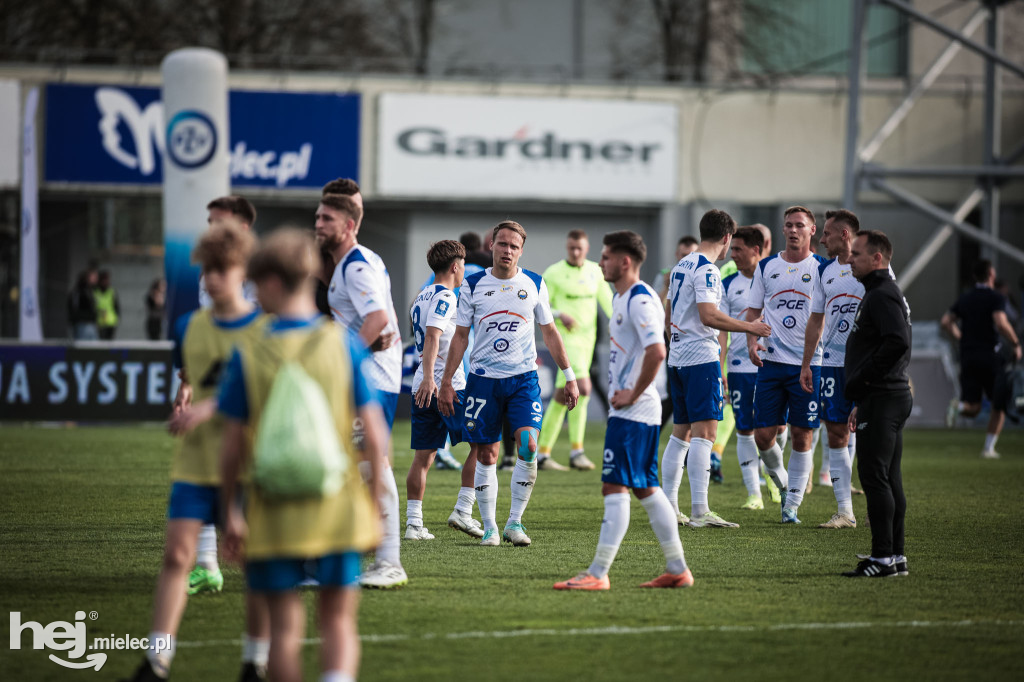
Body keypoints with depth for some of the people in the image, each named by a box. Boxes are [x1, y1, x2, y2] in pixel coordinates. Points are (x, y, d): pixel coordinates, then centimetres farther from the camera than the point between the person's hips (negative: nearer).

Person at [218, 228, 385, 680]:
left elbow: (233, 447, -4)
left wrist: (231, 511, 8)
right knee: (338, 619, 10)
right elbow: (374, 435, -5)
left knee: (285, 626, 9)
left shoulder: (249, 355, -5)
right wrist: (373, 497, 6)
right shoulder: (344, 344, -4)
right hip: (339, 508, 1)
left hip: (273, 513, 0)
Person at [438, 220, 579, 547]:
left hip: (523, 377, 0)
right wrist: (447, 382, 3)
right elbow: (460, 336, 7)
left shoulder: (534, 284, 5)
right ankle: (489, 527, 10)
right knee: (486, 455, 1)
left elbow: (550, 332, 13)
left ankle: (515, 522, -6)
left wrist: (569, 377, 10)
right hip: (483, 378, 0)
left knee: (528, 446, -17)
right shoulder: (473, 285, 3)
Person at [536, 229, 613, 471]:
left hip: (587, 338, 6)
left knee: (562, 396, 8)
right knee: (583, 387, -22)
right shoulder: (553, 274, -4)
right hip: (566, 337, -6)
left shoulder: (595, 271, 10)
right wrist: (559, 315, -20)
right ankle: (576, 451, -20)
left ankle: (542, 454, 12)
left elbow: (607, 300, 14)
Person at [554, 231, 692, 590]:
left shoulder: (641, 301, -16)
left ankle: (598, 573, -12)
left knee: (615, 486, -11)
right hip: (633, 410, 11)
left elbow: (656, 352, -27)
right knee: (646, 488, 12)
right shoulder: (621, 298, 17)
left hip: (632, 412, -11)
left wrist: (633, 394, -19)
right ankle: (677, 569, 15)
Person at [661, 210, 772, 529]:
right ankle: (699, 511, -17)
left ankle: (668, 506, 14)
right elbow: (709, 316, -21)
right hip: (702, 358, -10)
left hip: (677, 358, 10)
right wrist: (750, 327, -14)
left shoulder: (681, 266, 16)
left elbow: (669, 317, 23)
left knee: (681, 431, 13)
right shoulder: (706, 269, -12)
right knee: (704, 431, -12)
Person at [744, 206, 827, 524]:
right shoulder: (766, 267, 8)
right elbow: (753, 310, 13)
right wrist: (751, 341, -5)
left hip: (809, 363, -2)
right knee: (763, 434, -1)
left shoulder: (822, 268, 1)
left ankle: (792, 504, 7)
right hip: (771, 361, 2)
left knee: (801, 436, -2)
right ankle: (782, 483, 25)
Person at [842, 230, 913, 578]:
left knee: (874, 475, -11)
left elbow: (897, 343, -27)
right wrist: (861, 402, 22)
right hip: (891, 397, 11)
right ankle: (895, 556, 13)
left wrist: (860, 382, -20)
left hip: (883, 400, -11)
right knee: (888, 478, 11)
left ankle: (883, 557, -12)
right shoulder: (881, 293, 21)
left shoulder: (882, 295, -13)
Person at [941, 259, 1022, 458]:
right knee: (999, 406, 12)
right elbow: (1001, 323, -22)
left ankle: (961, 405, -33)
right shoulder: (996, 298, -7)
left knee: (971, 409, 1)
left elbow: (946, 322, 9)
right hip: (991, 356, -5)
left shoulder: (964, 299, 12)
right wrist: (1015, 343, -10)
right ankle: (989, 447, 6)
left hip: (968, 357, 5)